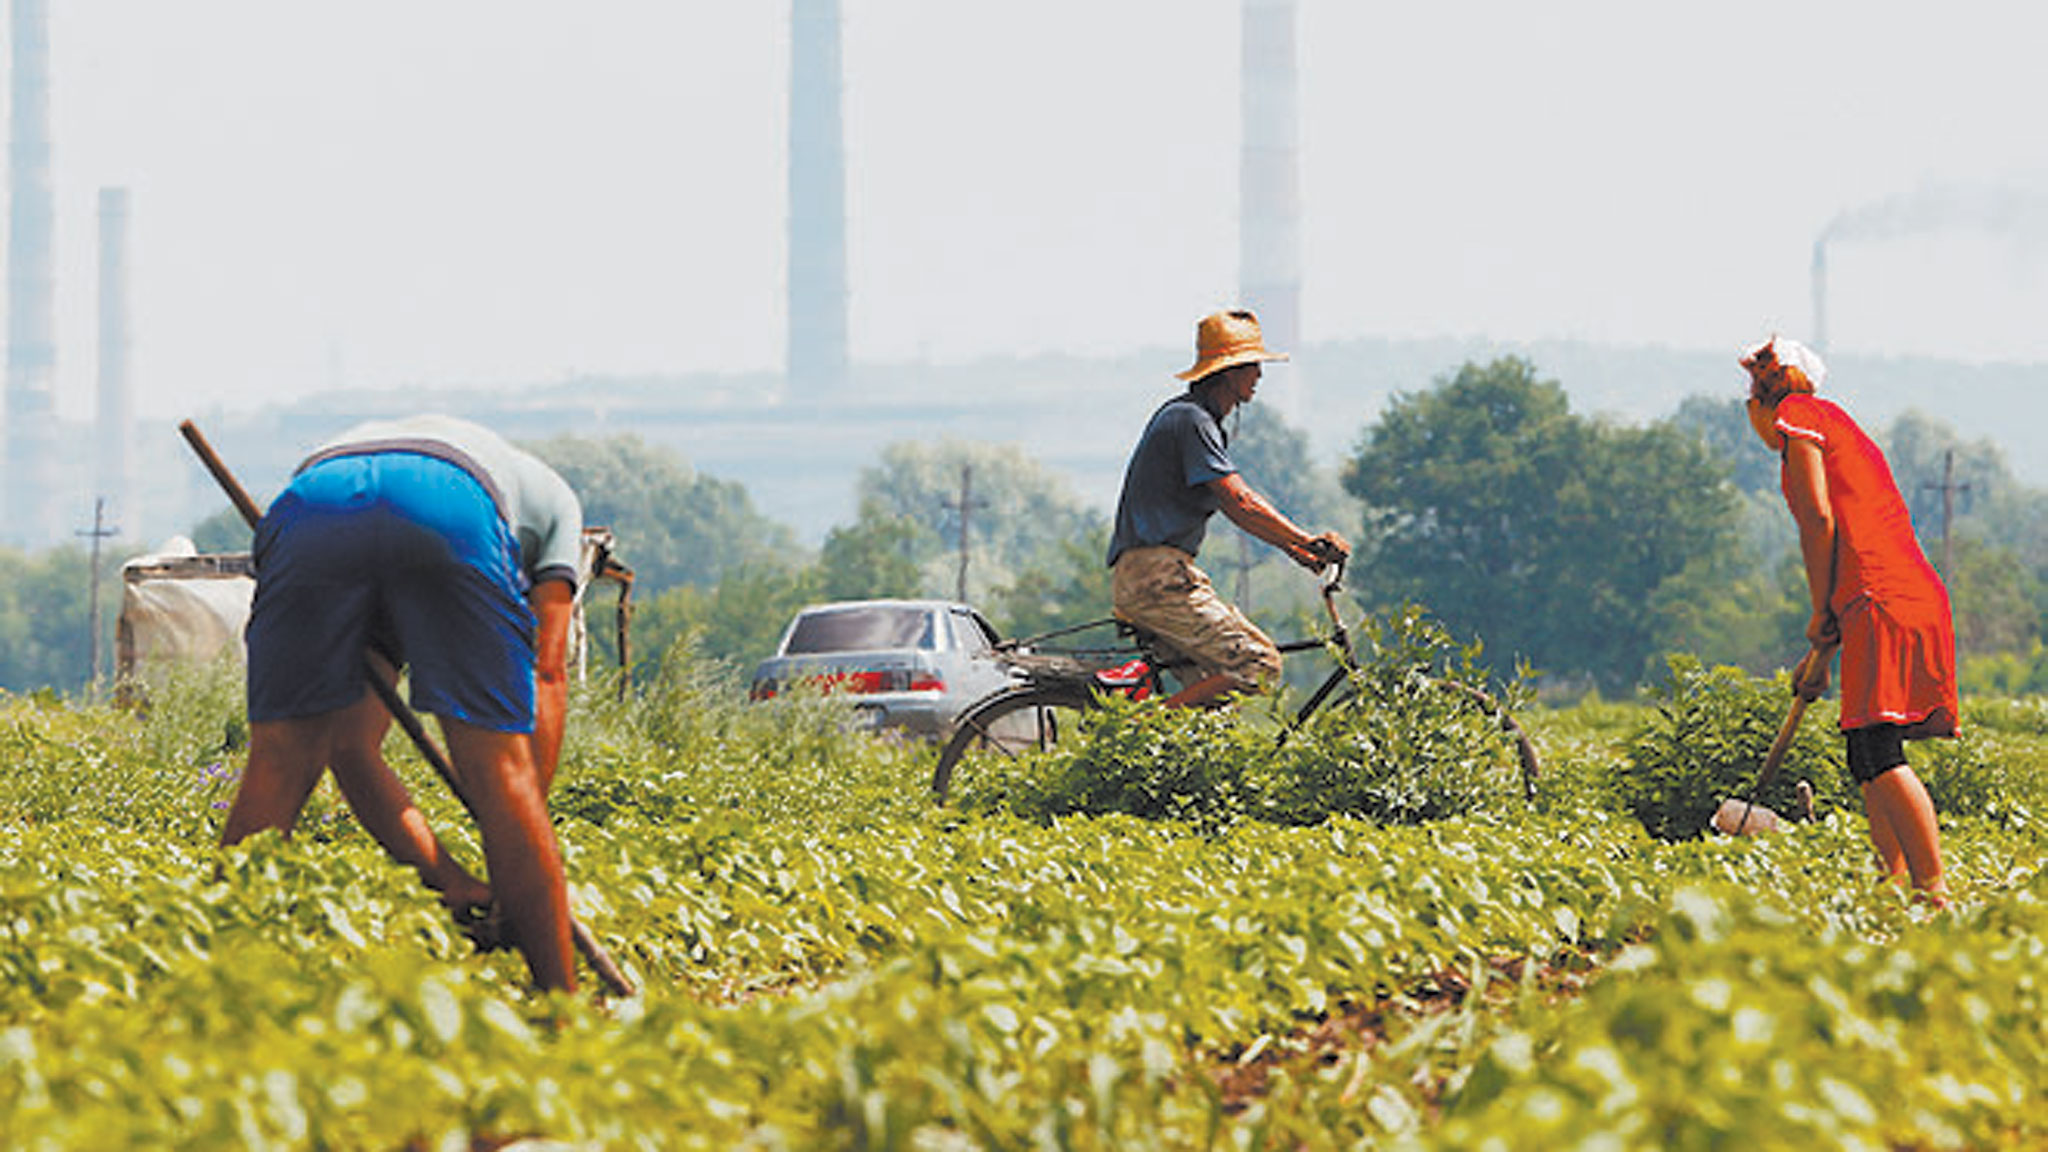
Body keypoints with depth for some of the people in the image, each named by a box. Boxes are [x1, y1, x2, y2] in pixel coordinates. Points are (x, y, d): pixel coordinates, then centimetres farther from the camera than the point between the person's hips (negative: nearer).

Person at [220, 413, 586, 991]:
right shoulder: (550, 494, 43)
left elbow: (350, 747, 42)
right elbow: (546, 673, 28)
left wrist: (449, 877, 37)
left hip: (305, 507, 3)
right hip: (454, 508, -3)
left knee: (276, 770, 13)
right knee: (500, 771, 5)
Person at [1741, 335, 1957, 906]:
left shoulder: (1798, 416, 5)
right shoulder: (1841, 431, 30)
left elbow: (1819, 519, -6)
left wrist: (1821, 612, 0)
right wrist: (1823, 650, 27)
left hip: (1886, 605, -9)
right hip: (1920, 602, 9)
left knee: (1878, 756, -16)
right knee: (1870, 761, 13)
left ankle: (1936, 895, -23)